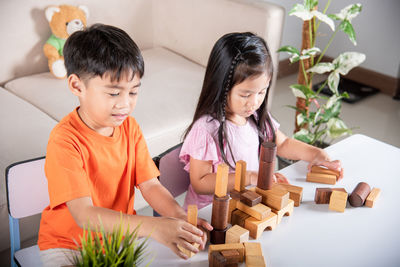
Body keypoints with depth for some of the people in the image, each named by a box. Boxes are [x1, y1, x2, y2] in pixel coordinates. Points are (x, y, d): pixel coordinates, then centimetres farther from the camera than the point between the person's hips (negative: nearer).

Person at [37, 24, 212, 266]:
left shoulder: (130, 127, -2)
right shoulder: (65, 140, -22)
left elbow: (150, 185, -4)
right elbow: (84, 215, -29)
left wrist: (180, 217, -24)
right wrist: (153, 227, -40)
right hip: (69, 244, -4)